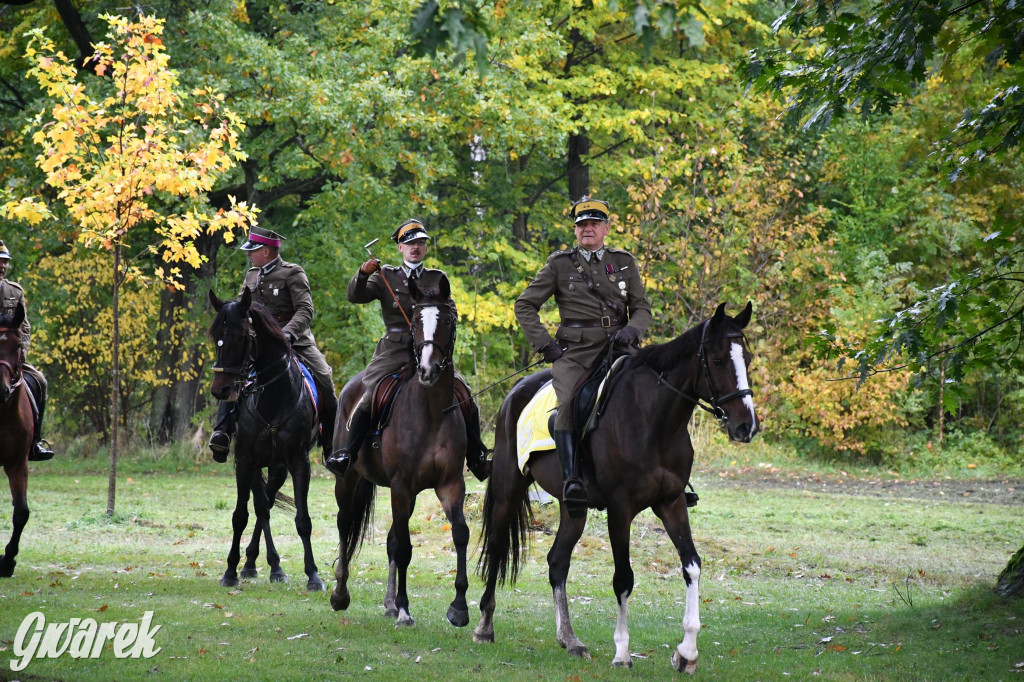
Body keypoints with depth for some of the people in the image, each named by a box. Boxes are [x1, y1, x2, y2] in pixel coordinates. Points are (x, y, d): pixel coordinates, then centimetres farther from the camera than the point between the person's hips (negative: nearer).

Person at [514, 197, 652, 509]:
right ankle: (571, 480, -37)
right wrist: (544, 343, 0)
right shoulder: (560, 264, 12)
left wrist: (632, 330, -6)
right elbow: (525, 305, 13)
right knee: (569, 402, -30)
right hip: (574, 351, -2)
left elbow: (642, 307, 17)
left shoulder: (624, 262, 18)